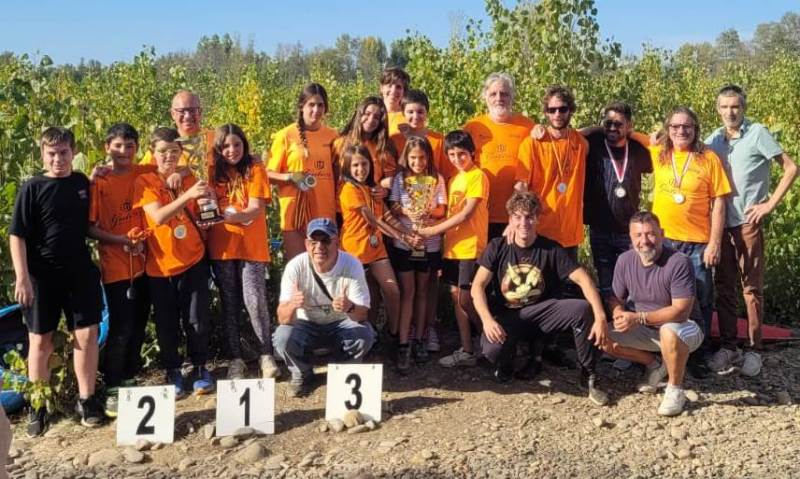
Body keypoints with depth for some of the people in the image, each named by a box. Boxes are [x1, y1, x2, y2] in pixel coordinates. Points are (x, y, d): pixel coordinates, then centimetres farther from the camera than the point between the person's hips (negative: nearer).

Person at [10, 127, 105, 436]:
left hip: (80, 272, 3)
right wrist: (22, 278, -15)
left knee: (87, 335, 1)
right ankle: (38, 406, 19)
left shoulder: (83, 183, 4)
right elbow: (16, 235, -9)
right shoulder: (32, 188, -7)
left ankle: (86, 399, 15)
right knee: (40, 341, 7)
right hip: (42, 276, -3)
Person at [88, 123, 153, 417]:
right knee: (120, 330, -4)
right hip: (115, 267, -4)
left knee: (138, 327, 13)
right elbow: (90, 228, -6)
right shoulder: (99, 183, -6)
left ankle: (129, 380, 28)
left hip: (144, 263, 4)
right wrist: (122, 240, -17)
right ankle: (112, 389, 7)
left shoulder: (145, 173, 2)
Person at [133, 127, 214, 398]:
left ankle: (200, 368, 22)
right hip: (161, 264, -2)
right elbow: (158, 216, -22)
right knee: (166, 324, 6)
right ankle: (172, 373, 24)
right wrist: (187, 195, -33)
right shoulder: (145, 182, -6)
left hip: (193, 260, 2)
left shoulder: (189, 178, 4)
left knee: (197, 320, 3)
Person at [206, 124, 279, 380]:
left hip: (252, 245, -3)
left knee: (255, 301, -9)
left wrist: (231, 215, -28)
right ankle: (235, 359, 15)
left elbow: (256, 209, -9)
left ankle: (266, 355, 5)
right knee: (229, 304, 7)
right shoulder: (215, 172, 9)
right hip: (221, 246, 3)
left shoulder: (255, 169, 0)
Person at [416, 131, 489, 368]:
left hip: (470, 247, -8)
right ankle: (466, 351, 14)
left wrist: (434, 230, -14)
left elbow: (467, 214, -16)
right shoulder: (453, 180, 16)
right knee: (456, 297, 8)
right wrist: (441, 233, 1)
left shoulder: (478, 176, -8)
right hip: (452, 247, 8)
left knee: (465, 299, -7)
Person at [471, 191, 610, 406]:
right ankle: (506, 364, 8)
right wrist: (487, 320, -26)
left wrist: (600, 317, -30)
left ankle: (589, 377, -8)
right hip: (507, 316, -1)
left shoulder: (551, 249, -5)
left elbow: (583, 279, -15)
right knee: (493, 349, -34)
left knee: (582, 309, -27)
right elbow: (477, 287, -8)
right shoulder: (497, 247, -3)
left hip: (540, 312, 1)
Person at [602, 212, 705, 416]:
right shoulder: (625, 260, -6)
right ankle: (653, 365, 12)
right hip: (646, 330, 6)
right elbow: (615, 298, 4)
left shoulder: (678, 262, -24)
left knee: (669, 332, -40)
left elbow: (681, 311, -28)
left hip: (683, 327, -6)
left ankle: (675, 390, -15)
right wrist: (618, 312, -21)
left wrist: (639, 318, -33)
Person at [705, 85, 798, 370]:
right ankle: (728, 346, 19)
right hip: (721, 223, 5)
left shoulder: (757, 133, -7)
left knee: (751, 287, 3)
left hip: (748, 222, -5)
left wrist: (770, 204, -10)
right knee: (724, 286, 9)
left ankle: (754, 348, 13)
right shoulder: (715, 138, 7)